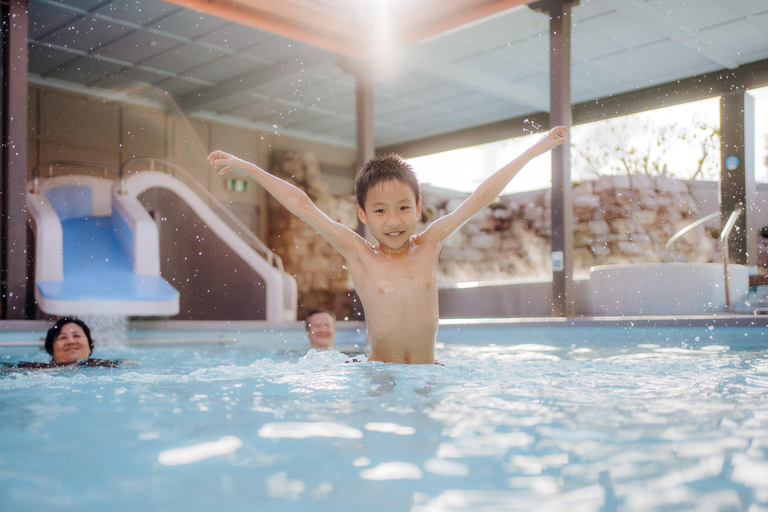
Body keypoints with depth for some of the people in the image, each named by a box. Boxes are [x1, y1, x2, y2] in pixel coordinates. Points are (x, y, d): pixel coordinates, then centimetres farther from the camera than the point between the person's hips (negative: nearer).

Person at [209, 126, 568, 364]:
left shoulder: (429, 245, 3)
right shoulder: (359, 255, -2)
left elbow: (480, 198, 6)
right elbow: (301, 206, -2)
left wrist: (536, 149, 12)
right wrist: (244, 167, 3)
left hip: (428, 376, 2)